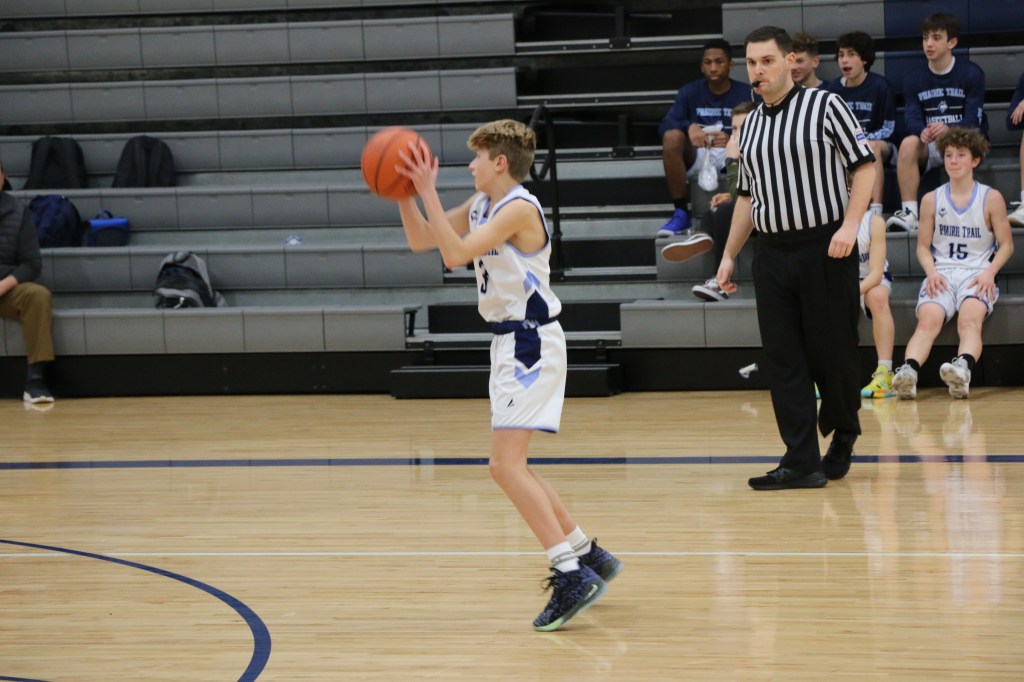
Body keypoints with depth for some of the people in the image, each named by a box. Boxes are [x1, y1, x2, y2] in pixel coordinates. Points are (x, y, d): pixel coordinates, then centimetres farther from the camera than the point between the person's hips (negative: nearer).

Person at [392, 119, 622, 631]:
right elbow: (420, 240, 15)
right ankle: (587, 556, 24)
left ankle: (573, 576, -19)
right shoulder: (481, 205, 11)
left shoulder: (519, 208, -17)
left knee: (505, 464, -17)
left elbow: (455, 253, -26)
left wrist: (428, 192, -25)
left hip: (531, 343, -10)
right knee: (511, 467, 15)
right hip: (511, 342, 10)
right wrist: (404, 192, 1)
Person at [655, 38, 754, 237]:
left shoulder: (746, 94, 5)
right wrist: (689, 126, -27)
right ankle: (681, 213, -27)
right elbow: (665, 125, -5)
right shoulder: (689, 93, 8)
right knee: (672, 137, -31)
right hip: (698, 154, 2)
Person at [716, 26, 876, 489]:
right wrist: (729, 255, 18)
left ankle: (843, 434, 25)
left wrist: (850, 226, -16)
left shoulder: (825, 105, -3)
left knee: (833, 351, 0)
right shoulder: (749, 126, 14)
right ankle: (802, 461, -2)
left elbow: (864, 166, -5)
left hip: (825, 247, -5)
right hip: (771, 252, 5)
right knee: (783, 359, -1)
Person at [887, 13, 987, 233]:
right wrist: (923, 131, -29)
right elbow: (912, 119, -4)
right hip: (931, 145, 3)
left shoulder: (971, 74, -6)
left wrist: (948, 130, -34)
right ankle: (909, 213, -38)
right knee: (908, 144, -31)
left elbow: (973, 120, -13)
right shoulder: (914, 79, 5)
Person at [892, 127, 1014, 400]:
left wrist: (989, 272, -11)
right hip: (941, 273, 2)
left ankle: (963, 369, -61)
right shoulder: (931, 200, 12)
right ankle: (908, 371, -53)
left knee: (970, 319, -34)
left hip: (977, 274, -2)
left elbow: (1006, 245, 7)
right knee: (928, 320, -29)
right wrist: (931, 272, -8)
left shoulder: (991, 198, 7)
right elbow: (923, 246, 13)